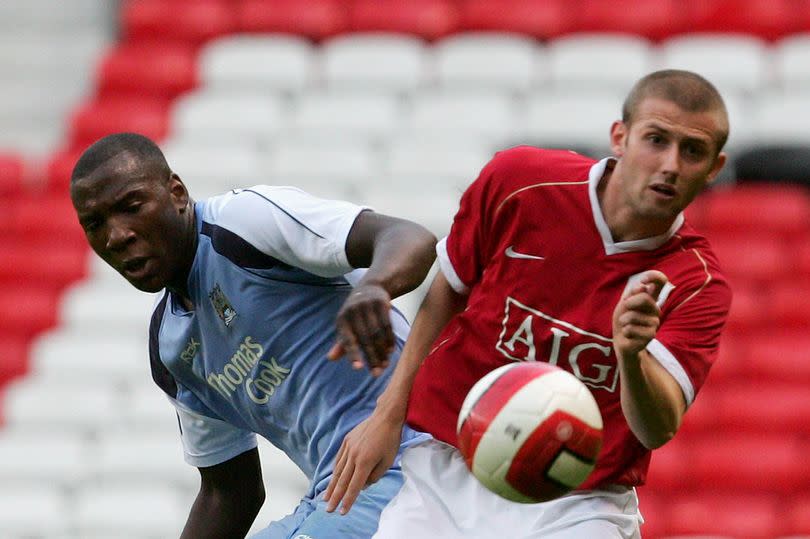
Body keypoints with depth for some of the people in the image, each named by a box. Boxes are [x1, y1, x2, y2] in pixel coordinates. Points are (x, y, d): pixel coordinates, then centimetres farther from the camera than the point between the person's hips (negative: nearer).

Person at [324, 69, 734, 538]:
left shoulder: (699, 285, -12)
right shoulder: (517, 181, -9)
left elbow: (658, 430, -25)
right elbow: (448, 289, 9)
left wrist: (631, 356, -45)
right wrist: (389, 413, 6)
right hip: (445, 477, 1)